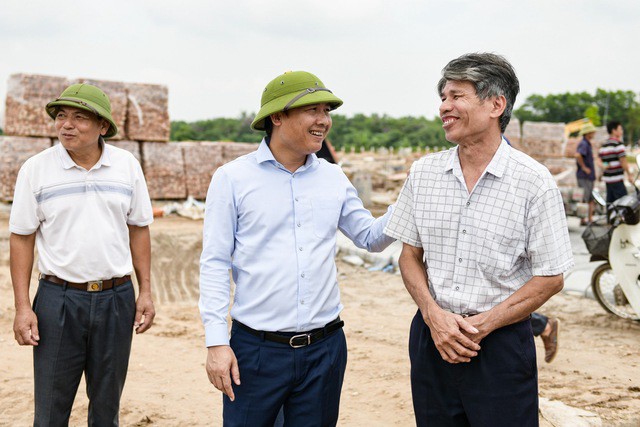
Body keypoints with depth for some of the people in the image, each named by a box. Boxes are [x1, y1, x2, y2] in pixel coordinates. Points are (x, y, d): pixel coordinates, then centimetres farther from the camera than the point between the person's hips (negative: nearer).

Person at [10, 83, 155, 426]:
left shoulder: (127, 165, 2)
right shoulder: (36, 169, -3)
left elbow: (138, 229, 8)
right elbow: (22, 238, -1)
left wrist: (145, 291, 4)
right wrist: (22, 307, -6)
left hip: (116, 298, 2)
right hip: (58, 298, -1)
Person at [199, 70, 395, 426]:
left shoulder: (334, 178, 7)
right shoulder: (233, 178, -4)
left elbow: (370, 237, 14)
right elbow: (215, 263, -5)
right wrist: (217, 342, -10)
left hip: (325, 348, 4)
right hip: (255, 349, -3)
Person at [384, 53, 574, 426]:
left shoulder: (534, 182, -9)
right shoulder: (423, 173, 3)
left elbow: (551, 279, -7)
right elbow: (410, 256, 8)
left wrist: (481, 324, -13)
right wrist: (434, 314, -8)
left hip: (502, 343, -3)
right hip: (432, 337, 3)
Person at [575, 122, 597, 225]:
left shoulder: (587, 144, 17)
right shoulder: (584, 144, -16)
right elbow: (578, 155, -35)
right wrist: (584, 167, -25)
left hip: (589, 176, 10)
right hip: (585, 176, -10)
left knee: (591, 200, 12)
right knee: (586, 199, -6)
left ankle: (590, 219, 16)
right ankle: (583, 220, -1)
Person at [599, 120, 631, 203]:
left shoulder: (603, 145, 14)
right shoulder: (618, 144, -11)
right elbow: (623, 161, -14)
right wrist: (629, 175, -8)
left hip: (607, 178, 9)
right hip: (617, 178, -9)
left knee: (610, 201, 11)